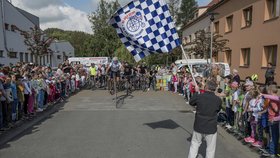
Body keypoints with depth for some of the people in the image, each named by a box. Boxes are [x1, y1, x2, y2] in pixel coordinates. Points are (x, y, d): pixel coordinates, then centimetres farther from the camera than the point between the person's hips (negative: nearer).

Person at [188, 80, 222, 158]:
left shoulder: (199, 96, -15)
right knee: (211, 148, 15)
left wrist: (196, 92, 14)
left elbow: (191, 102, 6)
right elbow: (218, 110, 7)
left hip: (198, 126, 1)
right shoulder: (218, 100, -12)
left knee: (195, 144, 21)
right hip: (211, 128, -1)